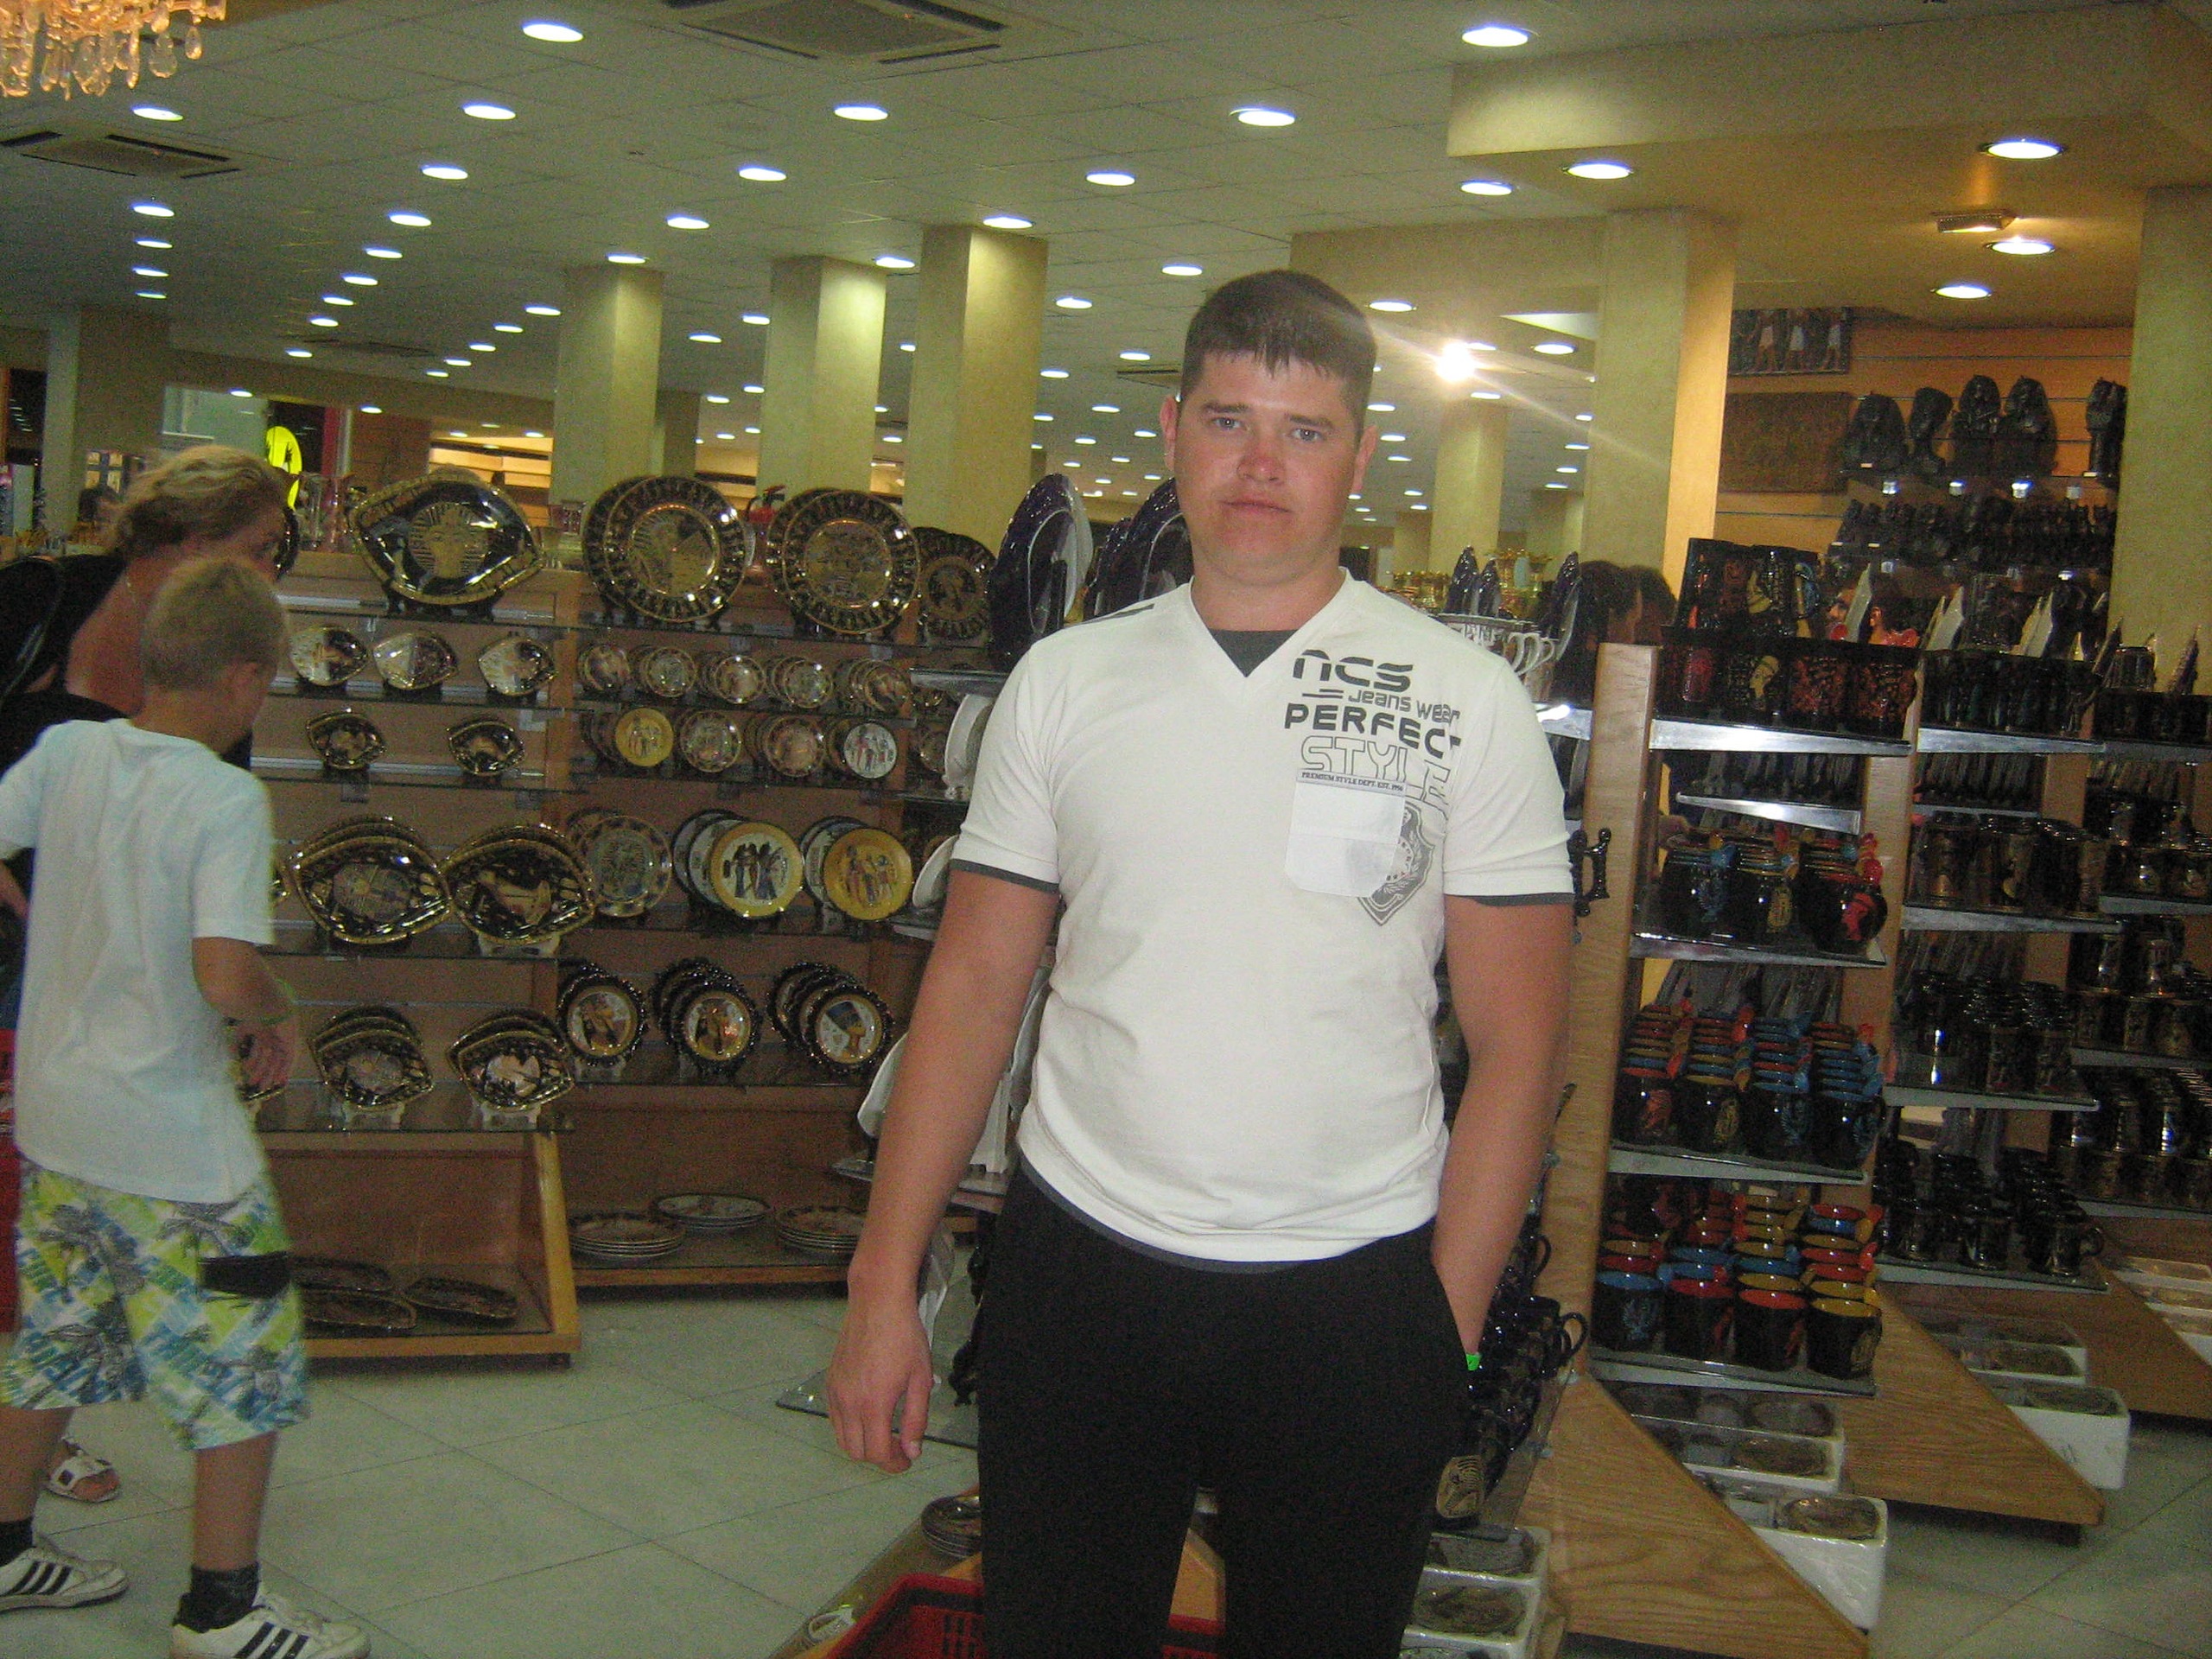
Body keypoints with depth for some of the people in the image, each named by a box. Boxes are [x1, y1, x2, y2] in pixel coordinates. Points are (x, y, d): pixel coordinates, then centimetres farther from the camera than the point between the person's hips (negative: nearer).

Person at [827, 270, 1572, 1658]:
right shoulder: (1065, 680, 4)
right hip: (1079, 1266, 2)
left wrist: (1448, 1326, -6)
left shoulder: (1466, 701, -2)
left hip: (1354, 1284, -1)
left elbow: (1517, 1042, -2)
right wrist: (885, 1283, 1)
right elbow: (972, 988, 5)